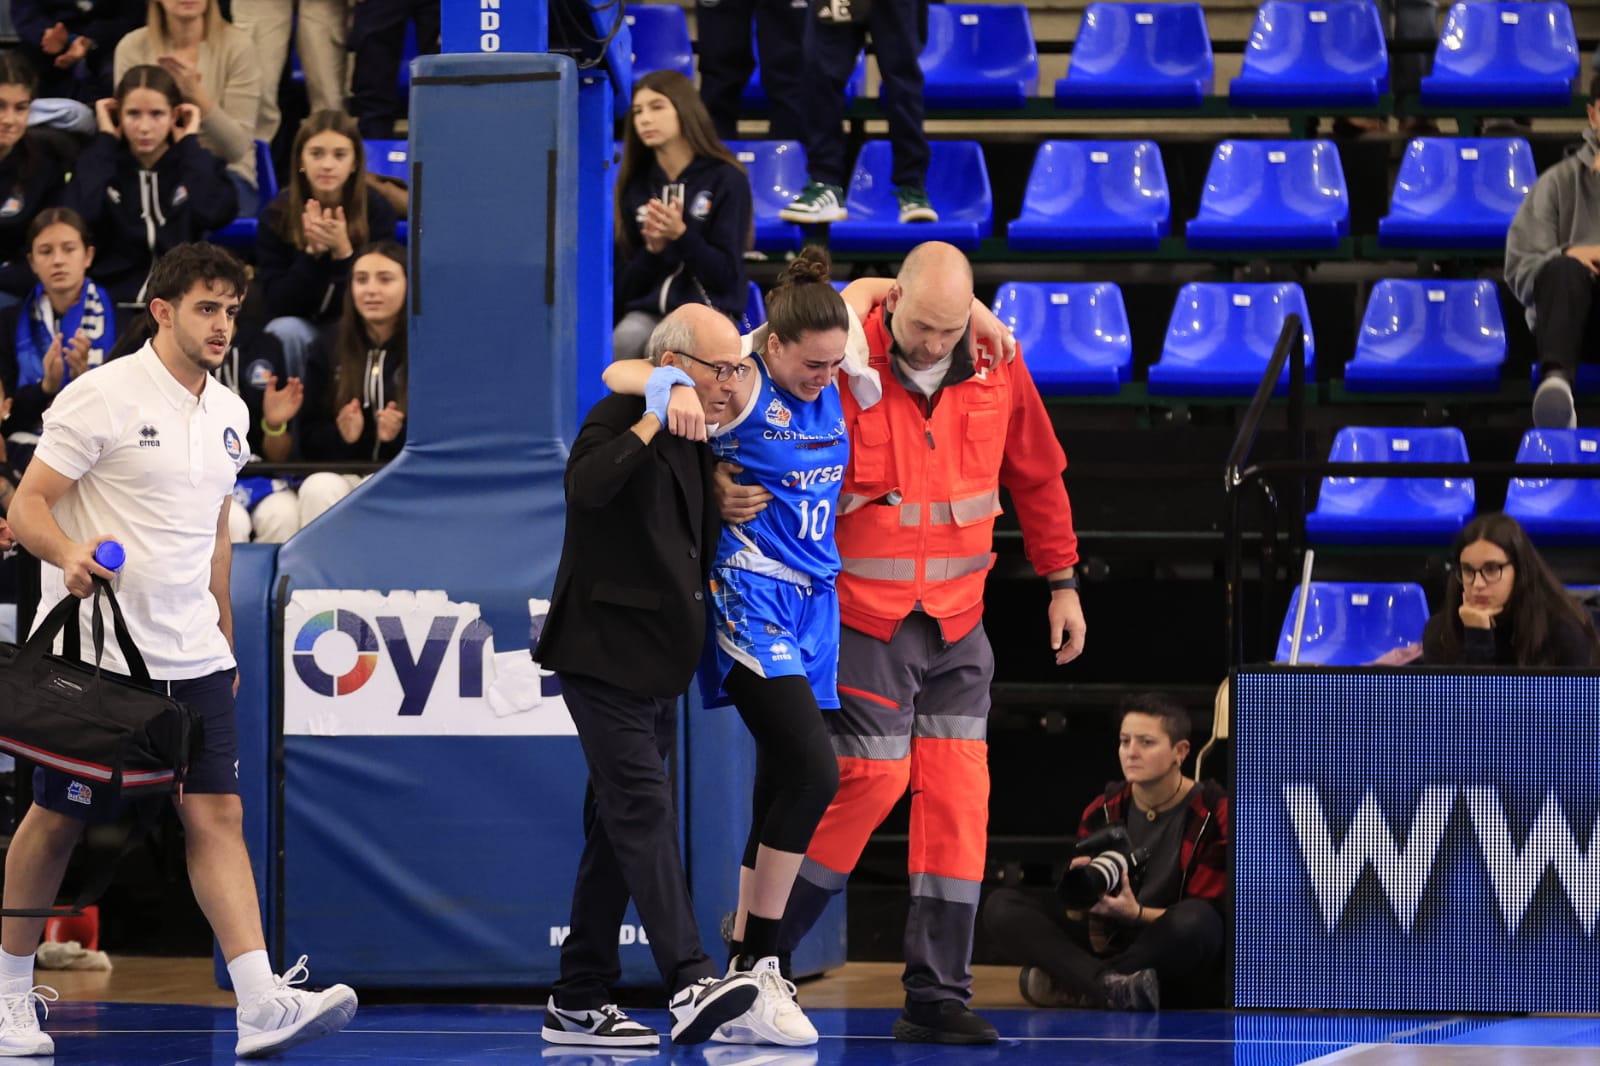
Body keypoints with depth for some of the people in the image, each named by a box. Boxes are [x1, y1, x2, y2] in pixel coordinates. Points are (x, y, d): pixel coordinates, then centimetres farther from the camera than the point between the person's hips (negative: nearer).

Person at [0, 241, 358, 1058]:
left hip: (191, 656, 6)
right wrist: (68, 554, -31)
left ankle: (263, 1006, -16)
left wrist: (222, 636, 22)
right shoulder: (101, 398, -9)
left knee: (217, 814, -6)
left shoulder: (227, 414, 12)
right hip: (94, 652, -6)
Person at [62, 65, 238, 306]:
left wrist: (189, 142, 0)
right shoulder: (100, 161, 10)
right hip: (112, 299, -1)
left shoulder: (197, 165, 10)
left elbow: (217, 214, -13)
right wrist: (105, 140, -1)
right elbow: (76, 217, -12)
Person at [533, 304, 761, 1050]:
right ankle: (690, 985, -27)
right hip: (605, 654, -9)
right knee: (644, 810, -17)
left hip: (656, 665, 9)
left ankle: (578, 1002, 14)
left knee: (618, 830, 10)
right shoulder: (617, 421, -11)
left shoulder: (692, 439, 15)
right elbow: (586, 485, -34)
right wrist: (652, 421, -28)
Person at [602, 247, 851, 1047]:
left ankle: (745, 982, 11)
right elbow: (617, 374, -18)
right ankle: (755, 969, -11)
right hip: (752, 602, -7)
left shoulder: (833, 384, 6)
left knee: (782, 792, 6)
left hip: (813, 604, 7)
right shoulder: (740, 387, -12)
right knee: (812, 771, -19)